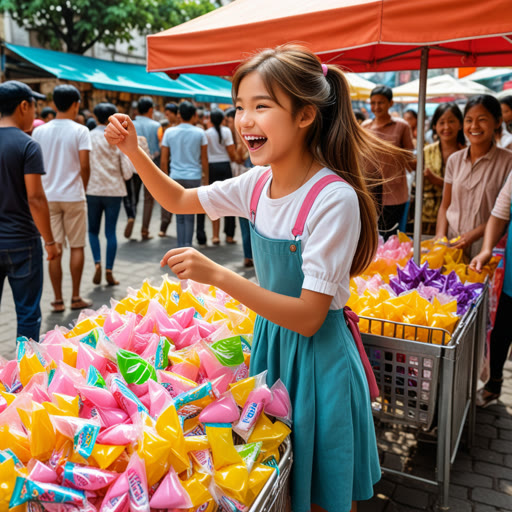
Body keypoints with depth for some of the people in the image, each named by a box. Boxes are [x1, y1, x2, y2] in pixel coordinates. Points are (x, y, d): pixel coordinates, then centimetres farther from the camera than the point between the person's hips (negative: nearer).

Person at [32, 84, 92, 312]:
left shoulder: (40, 131, 4)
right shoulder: (80, 131, -6)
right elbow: (84, 166, -10)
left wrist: (41, 190, 16)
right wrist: (83, 189, 6)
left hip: (48, 197, 3)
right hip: (73, 196, -3)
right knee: (77, 247, 8)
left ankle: (58, 300, 11)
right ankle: (76, 298, 14)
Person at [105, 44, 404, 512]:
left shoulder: (333, 197, -26)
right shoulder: (258, 183, -4)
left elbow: (308, 317, -26)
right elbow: (180, 200, 12)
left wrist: (217, 275, -32)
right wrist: (133, 151, -2)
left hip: (317, 354, -6)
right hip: (269, 337, 6)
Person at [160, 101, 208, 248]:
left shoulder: (169, 133, 4)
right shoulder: (200, 133, 0)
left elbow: (164, 160, 4)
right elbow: (204, 160, 3)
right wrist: (206, 177, 12)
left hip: (175, 177, 1)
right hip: (194, 177, -1)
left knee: (179, 216, 9)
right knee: (190, 216, 3)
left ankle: (181, 247, 9)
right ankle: (187, 246, 0)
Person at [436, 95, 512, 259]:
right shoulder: (454, 160, 7)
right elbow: (445, 205, 10)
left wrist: (474, 235, -18)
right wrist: (440, 236, -6)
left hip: (485, 248, -3)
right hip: (451, 244, 3)